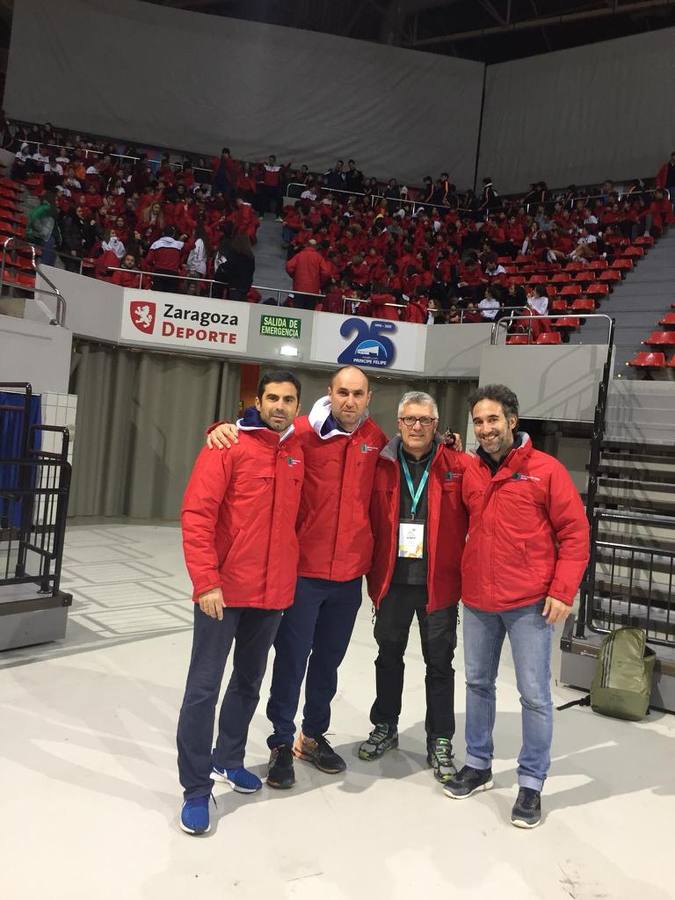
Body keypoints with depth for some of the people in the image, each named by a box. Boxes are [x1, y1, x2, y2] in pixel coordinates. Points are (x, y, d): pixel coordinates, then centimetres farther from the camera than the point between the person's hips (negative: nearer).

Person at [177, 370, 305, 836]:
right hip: (224, 589, -5)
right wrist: (205, 581, -20)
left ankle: (228, 759, 39)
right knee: (205, 687, 2)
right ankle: (197, 788, 16)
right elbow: (197, 514, -15)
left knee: (249, 682, 19)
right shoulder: (229, 445, -10)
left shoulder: (299, 453, 6)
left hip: (274, 593, 6)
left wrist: (290, 576, 10)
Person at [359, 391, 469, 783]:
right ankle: (385, 728, 35)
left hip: (439, 582, -2)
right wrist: (372, 570, -1)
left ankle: (441, 741, 24)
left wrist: (466, 567, -4)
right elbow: (369, 518, 4)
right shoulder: (382, 465, 0)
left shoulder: (459, 466, -5)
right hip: (392, 579, 2)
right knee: (389, 655, 17)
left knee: (440, 663, 9)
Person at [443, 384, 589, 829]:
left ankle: (532, 783, 20)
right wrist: (463, 579, 5)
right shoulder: (469, 473, 5)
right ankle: (478, 765, 32)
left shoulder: (546, 470, -7)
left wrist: (563, 591, -12)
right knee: (478, 684, 15)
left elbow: (575, 532, -7)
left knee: (535, 694, 4)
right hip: (478, 601, 5)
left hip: (530, 603, -4)